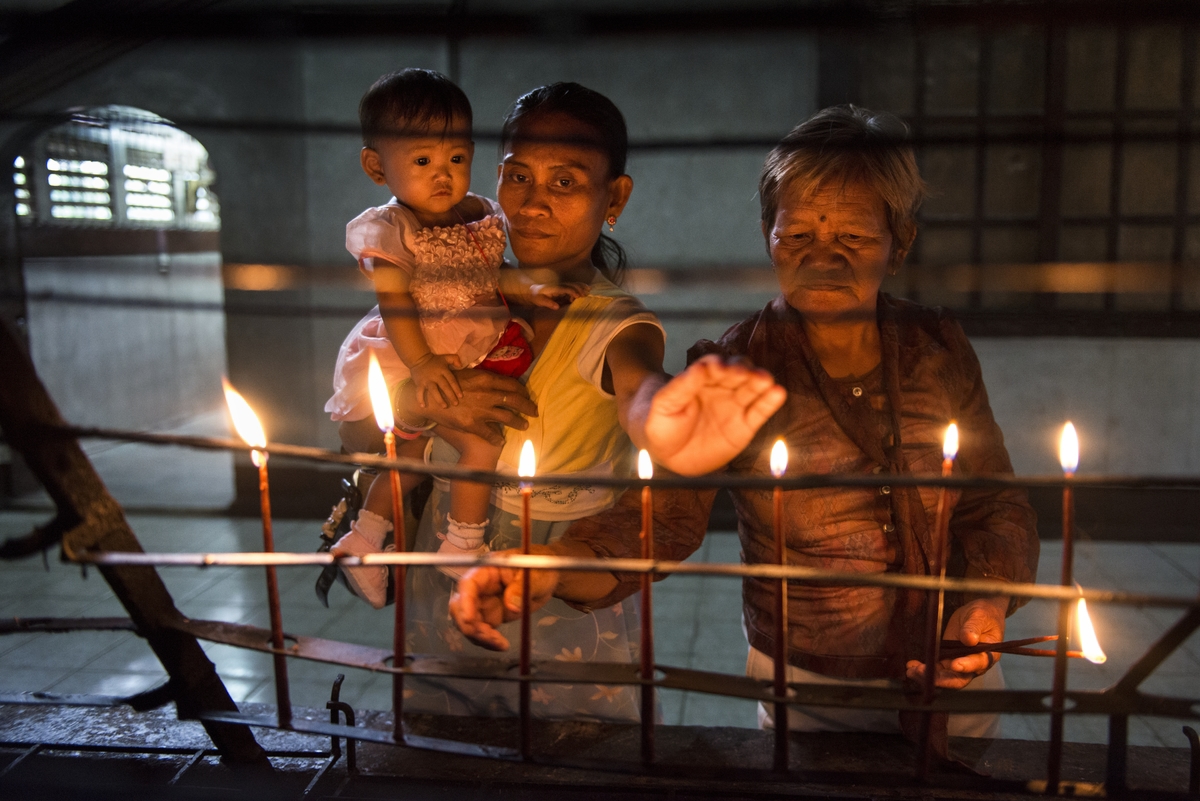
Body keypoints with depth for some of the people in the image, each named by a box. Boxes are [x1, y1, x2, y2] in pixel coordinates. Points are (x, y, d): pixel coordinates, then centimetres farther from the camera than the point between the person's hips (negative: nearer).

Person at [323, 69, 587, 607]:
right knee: (481, 444, -14)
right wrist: (421, 364, -31)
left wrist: (530, 289, -6)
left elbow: (489, 276, 11)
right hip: (423, 369, -7)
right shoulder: (387, 231, -16)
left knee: (412, 453, 19)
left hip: (475, 356, 7)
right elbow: (395, 305, -22)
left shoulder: (477, 215, 3)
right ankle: (461, 548, 6)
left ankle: (361, 540, 36)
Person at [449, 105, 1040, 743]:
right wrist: (548, 569, -44)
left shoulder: (940, 349, -4)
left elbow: (995, 506, 2)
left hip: (956, 680, 3)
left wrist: (988, 600, -18)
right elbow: (663, 514, -25)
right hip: (809, 691, -3)